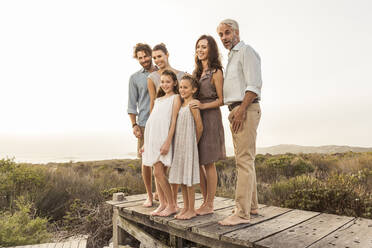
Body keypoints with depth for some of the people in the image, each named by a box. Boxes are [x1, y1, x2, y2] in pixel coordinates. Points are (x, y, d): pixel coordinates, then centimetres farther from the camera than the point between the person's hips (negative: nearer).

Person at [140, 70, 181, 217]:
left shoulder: (175, 98, 1)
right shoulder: (158, 100, 21)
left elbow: (174, 121, -9)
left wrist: (168, 142, -18)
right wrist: (145, 143, 16)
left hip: (163, 138, -7)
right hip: (152, 139, 7)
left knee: (159, 172, -9)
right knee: (157, 173, 7)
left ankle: (171, 205, 4)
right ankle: (162, 204, 17)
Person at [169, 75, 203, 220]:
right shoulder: (180, 105, 14)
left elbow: (199, 127, -11)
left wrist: (194, 143, 0)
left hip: (189, 146, -8)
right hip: (178, 145, 8)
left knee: (188, 178, -2)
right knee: (180, 178, 11)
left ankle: (192, 210, 11)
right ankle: (185, 208, 23)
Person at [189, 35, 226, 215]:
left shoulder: (216, 72, -5)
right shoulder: (197, 71, 17)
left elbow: (221, 100, -8)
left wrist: (203, 106, -20)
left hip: (210, 117, -7)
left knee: (208, 163, -1)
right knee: (196, 162, 9)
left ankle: (209, 205, 13)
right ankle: (205, 201, 23)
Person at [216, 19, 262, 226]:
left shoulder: (246, 51, -2)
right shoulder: (232, 56, 27)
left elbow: (254, 85, -14)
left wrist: (241, 110, -20)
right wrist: (235, 113, 16)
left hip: (246, 109, -10)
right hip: (236, 111, 10)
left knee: (244, 160, -12)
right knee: (244, 160, 10)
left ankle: (242, 213, -9)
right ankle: (252, 206, 19)